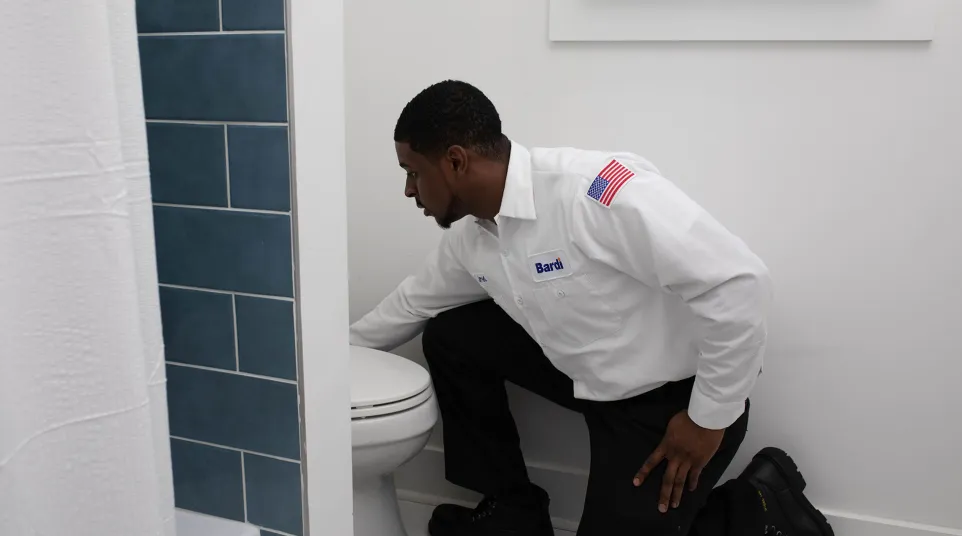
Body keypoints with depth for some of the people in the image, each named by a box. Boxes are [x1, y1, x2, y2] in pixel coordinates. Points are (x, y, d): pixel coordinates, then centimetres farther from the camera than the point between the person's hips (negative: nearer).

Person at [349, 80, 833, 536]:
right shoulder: (468, 236, -3)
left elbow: (739, 284, -31)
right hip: (586, 373, 8)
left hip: (676, 393, -7)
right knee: (451, 338, 3)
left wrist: (709, 418, -22)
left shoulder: (594, 190, -31)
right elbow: (412, 303, 18)